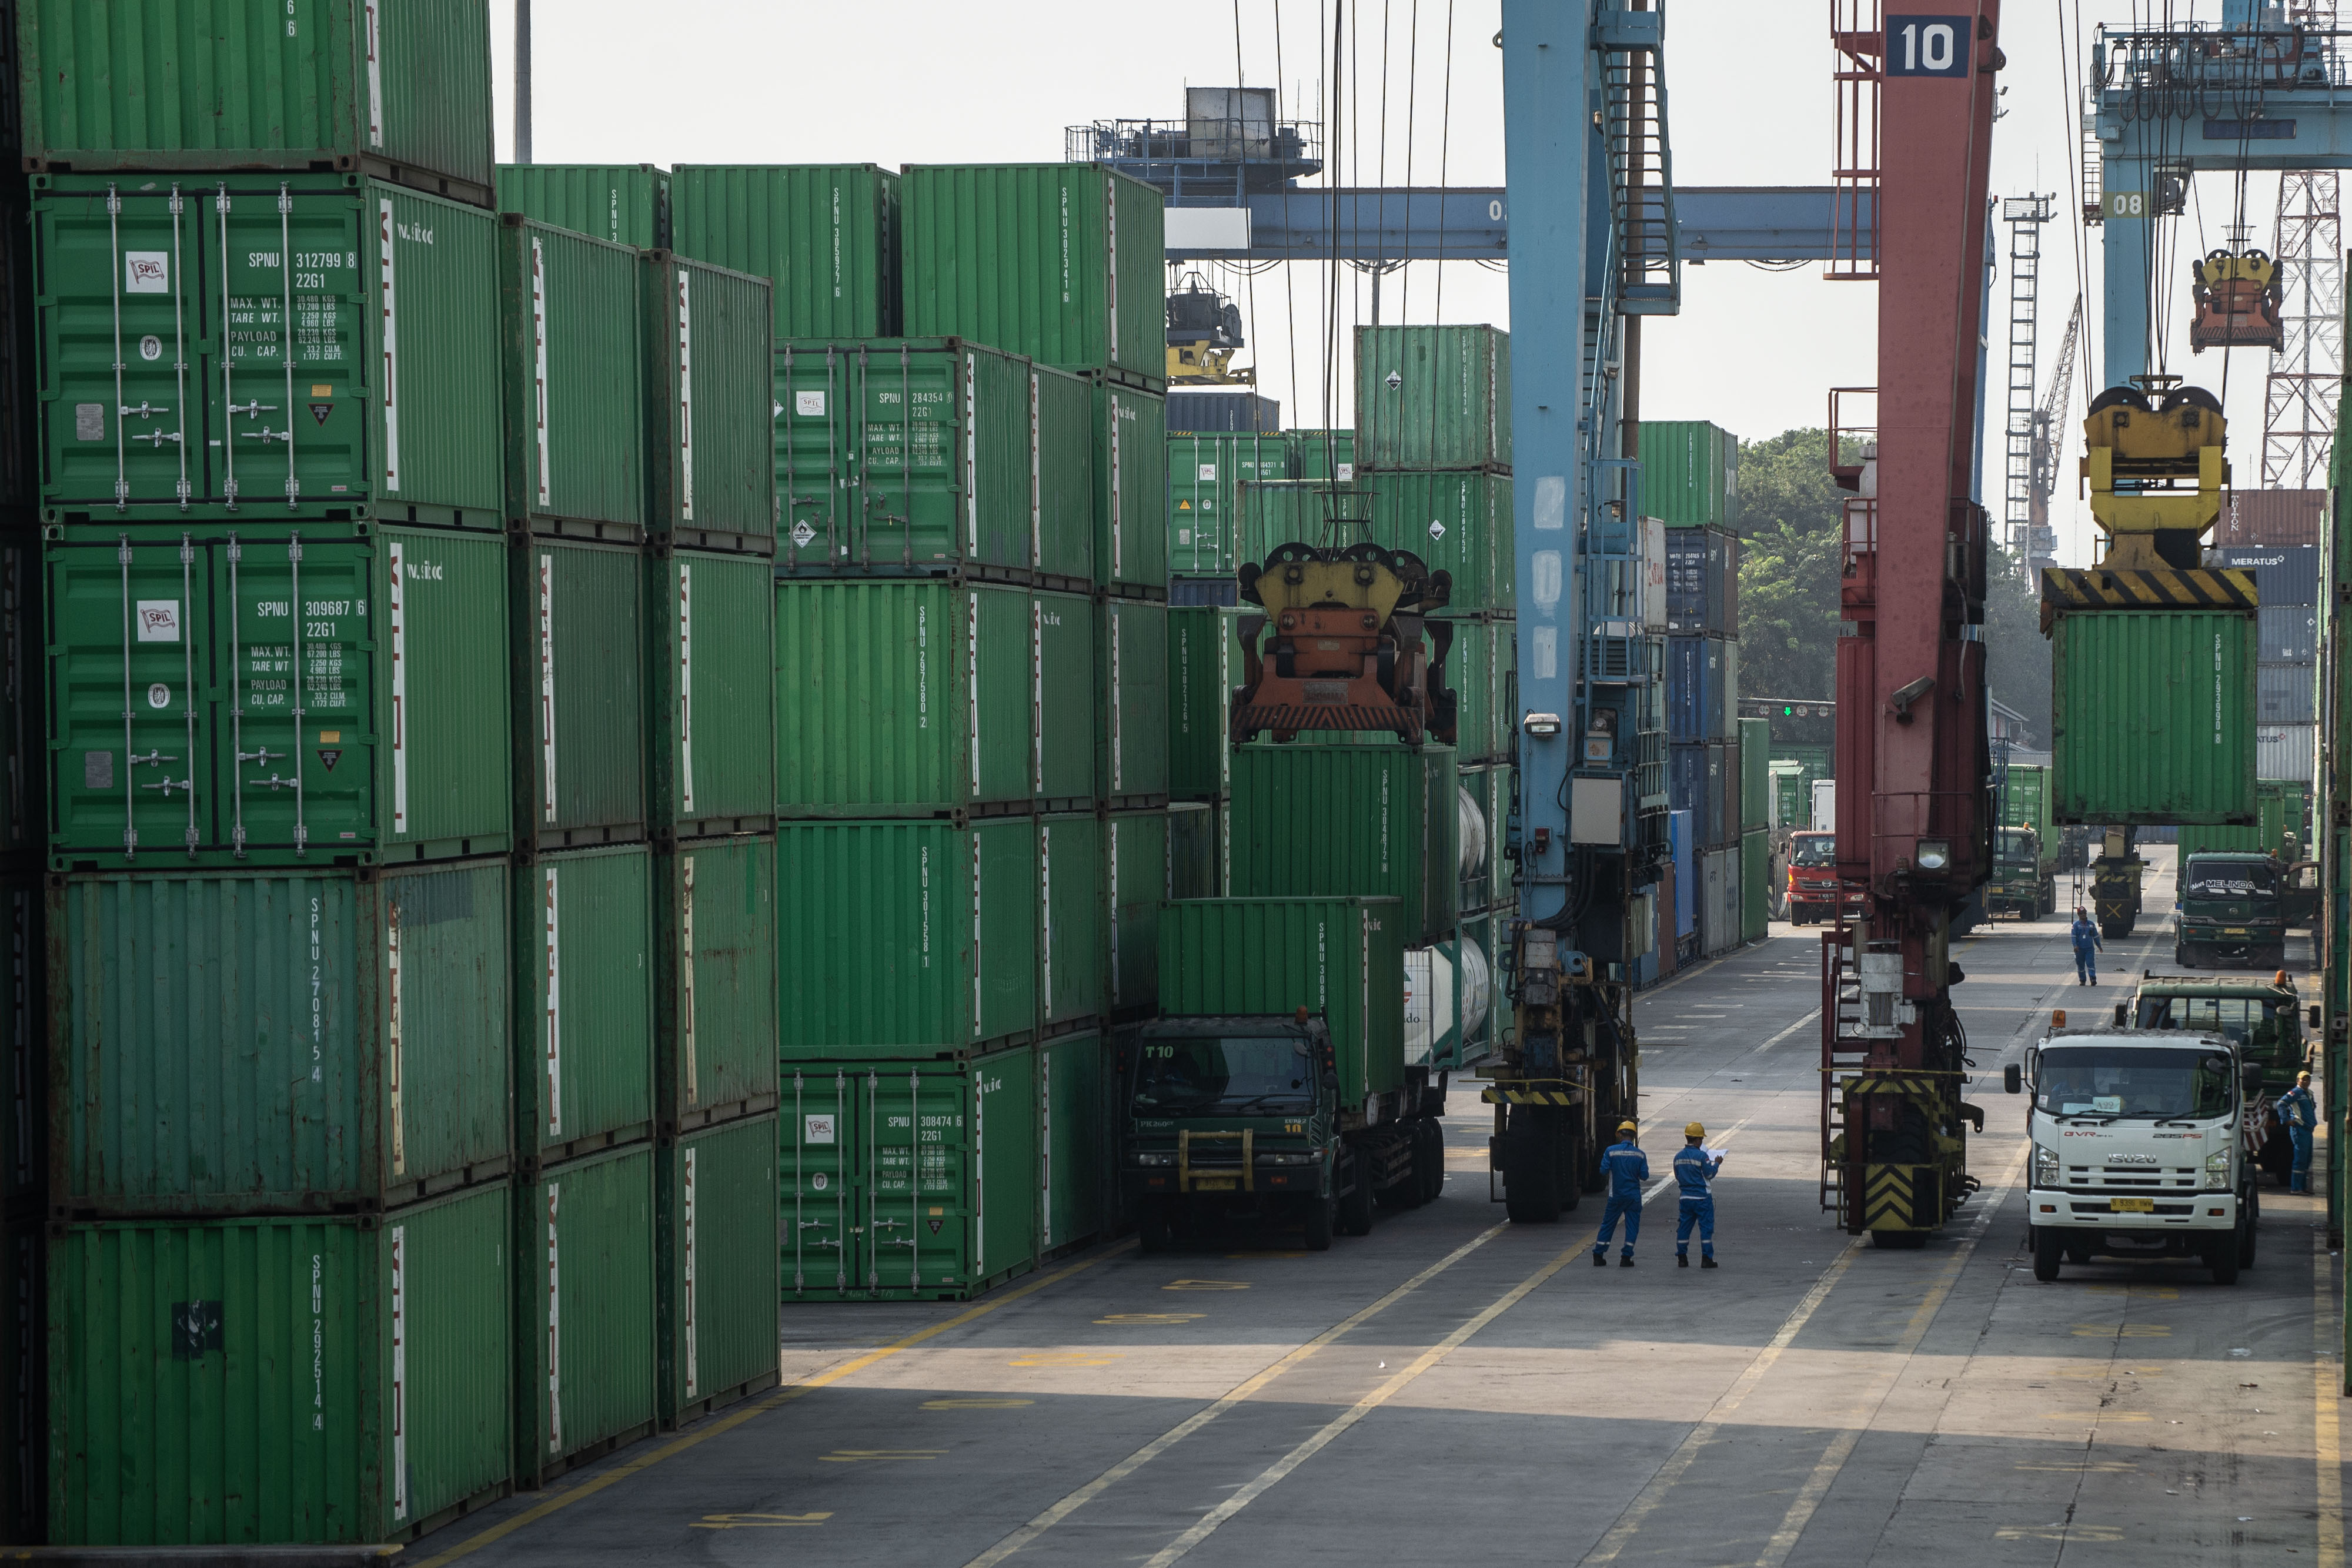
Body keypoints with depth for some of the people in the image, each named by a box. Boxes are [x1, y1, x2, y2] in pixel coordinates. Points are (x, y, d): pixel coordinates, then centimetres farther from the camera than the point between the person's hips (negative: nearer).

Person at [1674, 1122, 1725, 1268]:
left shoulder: (1678, 1156, 4)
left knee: (1684, 1226, 11)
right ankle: (1706, 1258, -1)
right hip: (1701, 1196, -5)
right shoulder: (1702, 1156, -15)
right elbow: (1710, 1174, -9)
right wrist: (1717, 1164, 7)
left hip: (1685, 1196, 5)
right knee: (1706, 1226, 1)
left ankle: (1682, 1258, 11)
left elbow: (1677, 1176, 11)